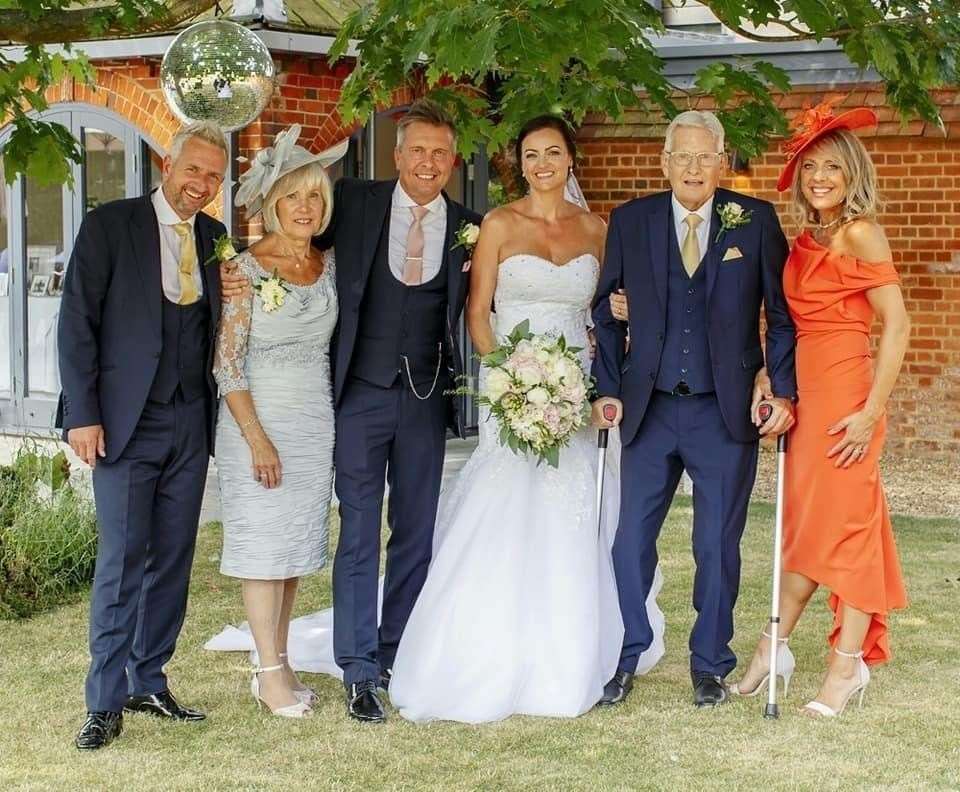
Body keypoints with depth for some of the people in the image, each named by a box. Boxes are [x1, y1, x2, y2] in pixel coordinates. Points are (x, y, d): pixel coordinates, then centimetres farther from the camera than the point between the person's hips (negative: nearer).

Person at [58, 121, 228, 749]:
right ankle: (105, 702, 2)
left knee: (173, 560, 9)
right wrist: (82, 414, -11)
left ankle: (148, 682, 21)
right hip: (125, 422, -5)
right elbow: (77, 323, -7)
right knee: (122, 561, -5)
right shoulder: (110, 225, -4)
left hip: (192, 425, 5)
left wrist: (217, 410, 0)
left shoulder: (215, 239, 9)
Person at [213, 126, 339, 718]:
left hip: (316, 421, 5)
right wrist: (258, 438, -16)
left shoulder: (328, 266, 5)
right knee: (264, 544, -1)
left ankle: (277, 664, 18)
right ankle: (271, 673, 6)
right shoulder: (248, 269, -10)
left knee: (298, 545, 9)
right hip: (260, 422, -5)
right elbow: (228, 362, -12)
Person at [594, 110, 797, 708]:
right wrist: (608, 389, 1)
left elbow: (782, 313, 1)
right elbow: (608, 311, 9)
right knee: (631, 541, 5)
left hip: (727, 412, -1)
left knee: (719, 546, 7)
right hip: (650, 410, 2)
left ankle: (710, 664, 22)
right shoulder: (630, 221, 3)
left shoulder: (756, 221, -1)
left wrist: (784, 391, -7)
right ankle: (626, 658, 20)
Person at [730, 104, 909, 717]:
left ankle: (846, 667, 7)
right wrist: (768, 378, 4)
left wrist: (872, 411, -18)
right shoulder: (806, 241, 13)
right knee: (806, 524, 14)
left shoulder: (858, 233, -10)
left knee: (845, 522, -1)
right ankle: (776, 648, 22)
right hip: (807, 392, 7)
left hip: (845, 395, -7)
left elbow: (897, 325, -16)